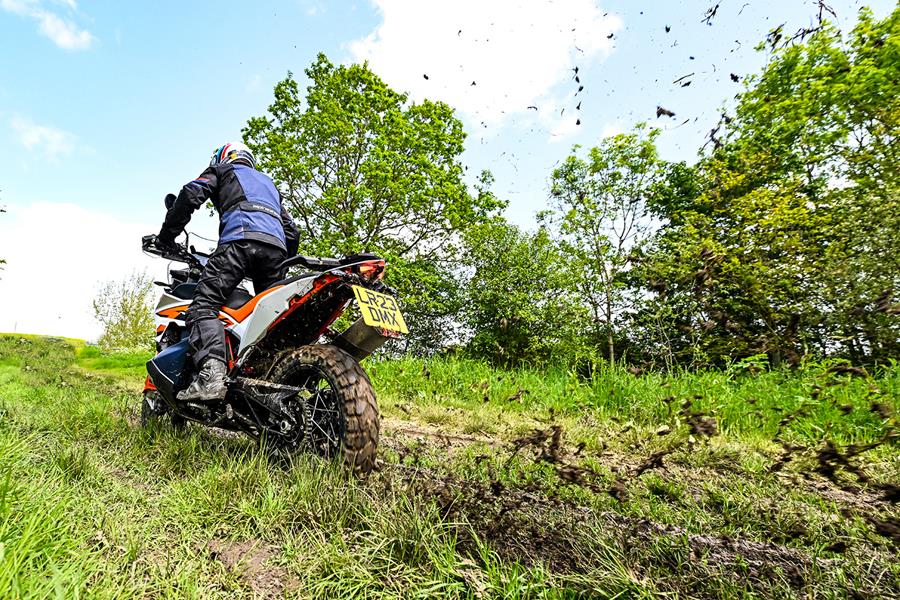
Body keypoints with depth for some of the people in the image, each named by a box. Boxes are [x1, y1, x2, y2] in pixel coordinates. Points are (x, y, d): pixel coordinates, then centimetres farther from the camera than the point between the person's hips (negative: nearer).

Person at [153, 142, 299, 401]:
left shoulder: (222, 170, 26)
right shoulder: (268, 182, 40)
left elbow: (190, 195, 7)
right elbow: (292, 230, 33)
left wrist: (165, 236, 13)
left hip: (240, 238, -5)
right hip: (276, 247, 6)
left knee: (204, 305, -12)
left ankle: (211, 373, -34)